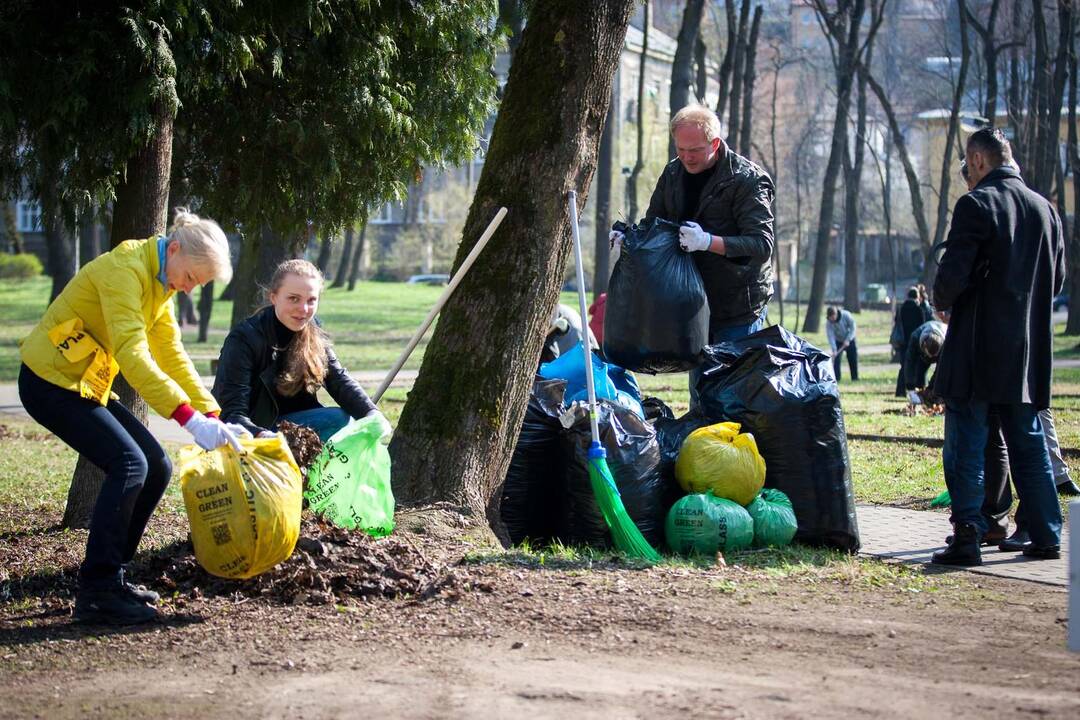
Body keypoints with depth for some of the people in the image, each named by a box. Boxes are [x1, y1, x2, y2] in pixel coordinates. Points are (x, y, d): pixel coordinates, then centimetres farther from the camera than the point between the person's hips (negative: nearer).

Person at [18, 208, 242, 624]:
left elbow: (173, 357, 10)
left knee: (156, 467, 3)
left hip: (86, 386, 10)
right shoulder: (125, 270, -22)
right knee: (129, 464, -21)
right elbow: (132, 355, -32)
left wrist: (214, 417, -1)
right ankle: (96, 594, -19)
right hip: (50, 382, -10)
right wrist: (189, 418, -38)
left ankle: (109, 578, 10)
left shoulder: (159, 283, 9)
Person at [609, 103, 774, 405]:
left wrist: (709, 242, -33)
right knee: (699, 394, 12)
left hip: (738, 309, -6)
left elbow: (762, 244, -20)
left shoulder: (748, 180, -12)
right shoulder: (673, 174, 8)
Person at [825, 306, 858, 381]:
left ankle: (855, 377, 14)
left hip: (849, 340, 0)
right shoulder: (829, 323, -22)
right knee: (836, 359, -12)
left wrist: (847, 340, -24)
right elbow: (830, 336, -26)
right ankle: (836, 378, -7)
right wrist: (834, 350, -36)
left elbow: (852, 327, -18)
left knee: (853, 359, 2)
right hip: (838, 342, 0)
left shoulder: (846, 315, -24)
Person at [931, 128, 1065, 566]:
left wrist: (942, 301, 4)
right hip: (1030, 351, 6)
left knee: (966, 447, -2)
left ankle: (967, 538, -7)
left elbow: (953, 275, -17)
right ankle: (1046, 536, 15)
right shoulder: (1045, 209, 9)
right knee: (1028, 444, 13)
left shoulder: (976, 205, -11)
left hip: (978, 347, -6)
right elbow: (1057, 279, 15)